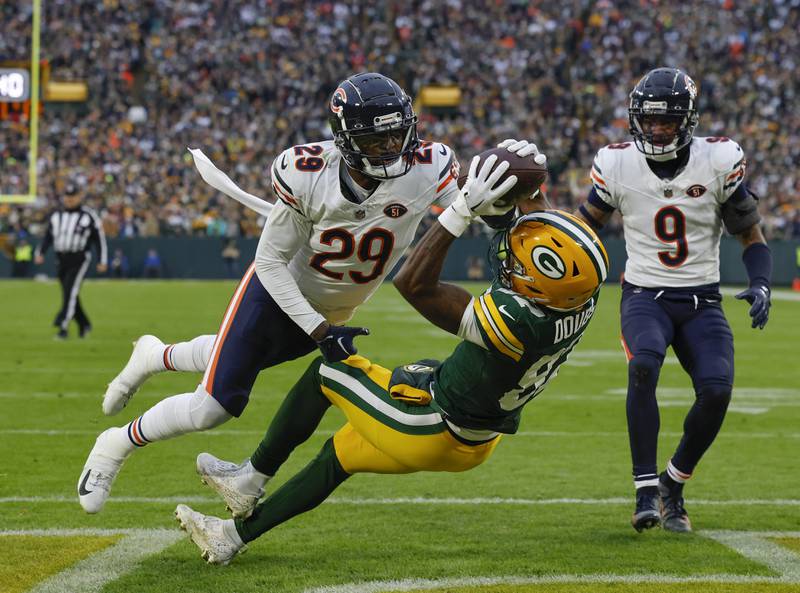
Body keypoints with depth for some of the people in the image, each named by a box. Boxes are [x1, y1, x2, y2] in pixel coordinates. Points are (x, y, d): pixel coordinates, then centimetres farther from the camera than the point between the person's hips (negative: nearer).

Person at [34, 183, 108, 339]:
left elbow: (99, 238, 1)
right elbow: (48, 237, 14)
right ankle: (84, 325, 26)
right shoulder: (56, 215, 12)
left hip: (79, 259, -5)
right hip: (62, 260, 5)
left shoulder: (89, 216, -1)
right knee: (70, 295, 9)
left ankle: (62, 327, -24)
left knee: (70, 291, -18)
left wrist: (103, 261, -2)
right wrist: (40, 253, -2)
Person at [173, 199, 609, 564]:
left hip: (427, 433, -8)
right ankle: (235, 534, 32)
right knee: (338, 455, 23)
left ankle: (252, 478, 25)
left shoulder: (514, 319, -39)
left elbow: (414, 284, -29)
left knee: (326, 370, 11)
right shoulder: (582, 303, -18)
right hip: (474, 446, 8)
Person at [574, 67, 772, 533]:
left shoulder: (719, 162, -5)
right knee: (644, 365, -33)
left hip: (702, 301, 1)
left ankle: (674, 484, 4)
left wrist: (761, 286, -14)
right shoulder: (617, 165, -3)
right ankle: (647, 491, -25)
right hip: (645, 296, -1)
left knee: (717, 390, -23)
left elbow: (752, 237, 4)